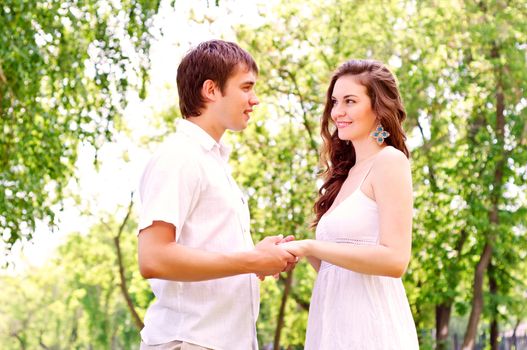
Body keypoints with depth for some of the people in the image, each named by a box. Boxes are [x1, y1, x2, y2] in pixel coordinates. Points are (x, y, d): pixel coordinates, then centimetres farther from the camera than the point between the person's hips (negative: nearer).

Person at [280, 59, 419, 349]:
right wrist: (299, 251, 0)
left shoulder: (389, 161, -8)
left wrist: (310, 247, -16)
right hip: (334, 327, 8)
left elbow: (394, 260, -19)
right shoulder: (347, 173, 16)